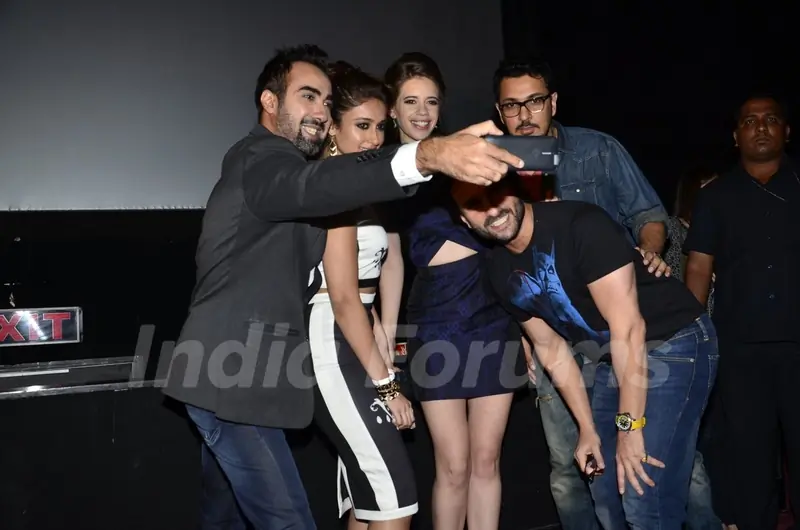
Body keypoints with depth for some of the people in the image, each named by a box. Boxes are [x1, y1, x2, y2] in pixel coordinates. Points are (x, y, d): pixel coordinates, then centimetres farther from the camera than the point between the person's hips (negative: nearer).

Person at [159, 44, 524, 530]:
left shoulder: (274, 165, 23)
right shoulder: (261, 158, -12)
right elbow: (312, 185, -36)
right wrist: (428, 156, -52)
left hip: (230, 373, 11)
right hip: (235, 378, -11)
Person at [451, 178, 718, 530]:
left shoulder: (581, 225, -23)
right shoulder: (501, 272, 0)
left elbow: (628, 329, -23)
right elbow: (552, 351, 10)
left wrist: (629, 426, -22)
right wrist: (587, 427, 9)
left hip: (675, 344, -7)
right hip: (615, 361, 8)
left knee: (644, 500, -15)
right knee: (607, 496, 12)